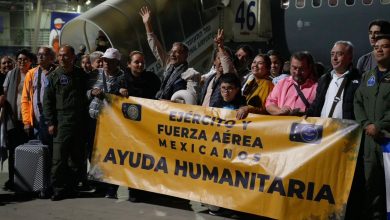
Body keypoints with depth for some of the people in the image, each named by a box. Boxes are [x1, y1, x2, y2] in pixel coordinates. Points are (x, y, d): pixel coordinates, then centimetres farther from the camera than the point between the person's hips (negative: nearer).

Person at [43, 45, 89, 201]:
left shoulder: (81, 75, 11)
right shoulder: (54, 76, 5)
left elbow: (87, 96, 16)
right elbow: (47, 100, 4)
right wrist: (50, 122, -4)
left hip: (80, 123, 3)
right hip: (62, 123, -2)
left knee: (77, 157, 6)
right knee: (59, 158, -8)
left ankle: (71, 187, 16)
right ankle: (59, 189, -1)